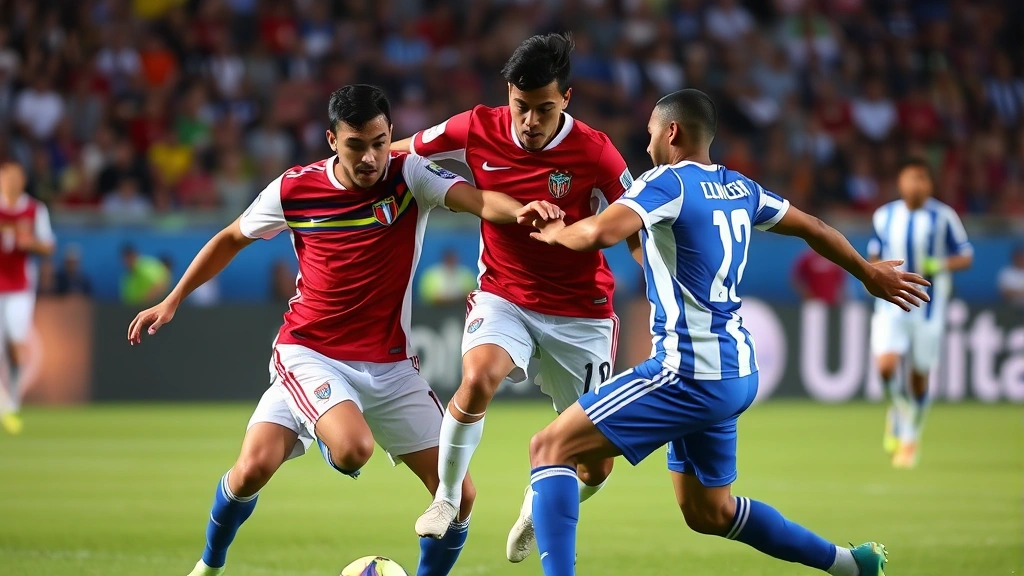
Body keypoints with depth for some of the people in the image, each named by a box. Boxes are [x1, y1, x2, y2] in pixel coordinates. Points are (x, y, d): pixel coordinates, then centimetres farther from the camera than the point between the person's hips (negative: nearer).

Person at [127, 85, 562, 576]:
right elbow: (231, 239, 13)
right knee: (253, 469, -28)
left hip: (389, 365, 2)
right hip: (309, 355, -2)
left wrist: (520, 209, -49)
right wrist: (172, 302, 14)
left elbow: (479, 201, -27)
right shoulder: (293, 190, -5)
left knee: (458, 495, -7)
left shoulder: (410, 176, -8)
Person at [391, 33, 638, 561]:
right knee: (478, 379, -33)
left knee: (595, 467, 1)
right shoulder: (477, 130, -12)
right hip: (503, 296, 1)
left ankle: (535, 510, 36)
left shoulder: (595, 154, -18)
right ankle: (446, 498, -9)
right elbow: (394, 155, 5)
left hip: (579, 311, -1)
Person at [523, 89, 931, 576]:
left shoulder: (667, 183, -11)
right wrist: (869, 273, 42)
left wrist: (556, 232, -6)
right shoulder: (739, 189, 13)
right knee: (708, 513, 24)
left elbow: (603, 231, -28)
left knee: (551, 448, -8)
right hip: (736, 373, 9)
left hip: (688, 373, -9)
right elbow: (813, 228, 26)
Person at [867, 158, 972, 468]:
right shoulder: (883, 216, 3)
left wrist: (941, 265, -18)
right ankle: (898, 409, 14)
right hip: (892, 305, 1)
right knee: (886, 365, -18)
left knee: (920, 376, 4)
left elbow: (965, 256, 1)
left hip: (929, 307, -1)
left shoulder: (944, 217, -5)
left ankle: (911, 438, 24)